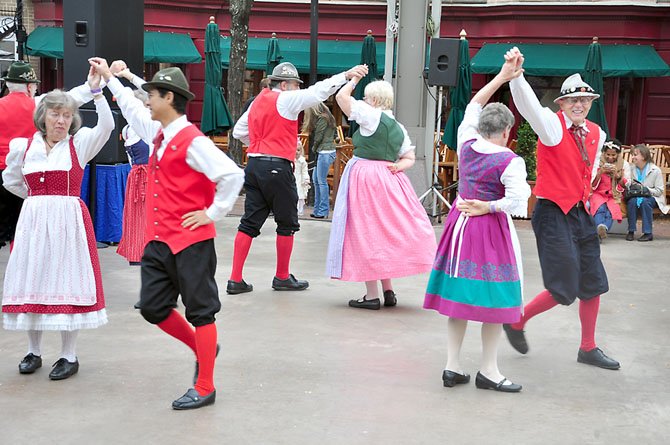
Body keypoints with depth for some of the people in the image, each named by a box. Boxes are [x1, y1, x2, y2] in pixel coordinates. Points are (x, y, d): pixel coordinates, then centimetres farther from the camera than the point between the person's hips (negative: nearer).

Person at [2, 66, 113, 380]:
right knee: (33, 280, 6)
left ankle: (69, 355, 8)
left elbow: (106, 125, -16)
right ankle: (33, 351, 21)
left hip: (68, 220, -3)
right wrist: (38, 199, 15)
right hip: (34, 220, 3)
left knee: (67, 280, -1)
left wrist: (95, 90, -23)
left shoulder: (79, 144, 1)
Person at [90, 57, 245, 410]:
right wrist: (110, 79, 38)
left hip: (191, 241, -8)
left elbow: (232, 175, -23)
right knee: (152, 308, 11)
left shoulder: (192, 141, -16)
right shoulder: (158, 133, 10)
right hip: (158, 240, 9)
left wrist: (212, 213, -16)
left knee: (200, 311, 1)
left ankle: (204, 388, 10)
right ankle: (203, 348, 32)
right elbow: (132, 110, 30)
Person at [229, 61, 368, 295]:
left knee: (249, 223, 7)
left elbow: (238, 131, 22)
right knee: (287, 224, 7)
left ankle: (235, 279, 4)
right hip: (277, 167, -7)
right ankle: (282, 278, 16)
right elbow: (318, 91, -12)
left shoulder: (258, 101, 17)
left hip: (254, 164, 7)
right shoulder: (286, 100, -5)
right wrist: (347, 75, -10)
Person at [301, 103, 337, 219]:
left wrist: (314, 148, 4)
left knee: (322, 181, -5)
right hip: (322, 152, 10)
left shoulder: (322, 119, -12)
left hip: (325, 152, -10)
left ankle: (323, 211, 0)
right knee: (315, 179, 12)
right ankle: (318, 209, 17)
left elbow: (318, 138, -12)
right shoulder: (326, 117, 16)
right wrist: (316, 149, 3)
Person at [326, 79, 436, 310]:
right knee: (386, 231, 15)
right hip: (389, 182, 7)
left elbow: (341, 96, -8)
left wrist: (354, 79, 6)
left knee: (366, 233, -2)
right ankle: (388, 291, 19)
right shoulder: (399, 127, 12)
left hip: (365, 179, -7)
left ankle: (372, 295, 0)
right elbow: (409, 158, 16)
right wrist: (398, 166, -1)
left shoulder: (372, 116, -10)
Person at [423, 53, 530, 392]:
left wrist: (502, 77, 14)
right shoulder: (510, 161, -13)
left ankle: (452, 365, 14)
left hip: (459, 224, 6)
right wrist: (488, 207, -6)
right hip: (491, 230, -6)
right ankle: (488, 370, 9)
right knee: (494, 298, 3)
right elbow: (518, 202, -21)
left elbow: (473, 107, 16)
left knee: (457, 295, 10)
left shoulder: (466, 145, 3)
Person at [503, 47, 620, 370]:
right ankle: (517, 321, 16)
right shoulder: (552, 125, -11)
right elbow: (528, 103, -30)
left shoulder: (596, 134, 8)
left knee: (593, 283, 11)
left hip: (580, 213, 8)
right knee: (564, 288, -9)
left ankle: (588, 349, 27)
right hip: (553, 213, -7)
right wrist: (515, 73, -46)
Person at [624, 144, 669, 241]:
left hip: (651, 197, -3)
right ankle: (631, 231, -24)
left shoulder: (655, 170, -8)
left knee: (644, 202, -36)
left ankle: (648, 233, -30)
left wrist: (646, 190, -22)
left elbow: (659, 191, -7)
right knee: (632, 201, -32)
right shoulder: (630, 168, 3)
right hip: (635, 196, 3)